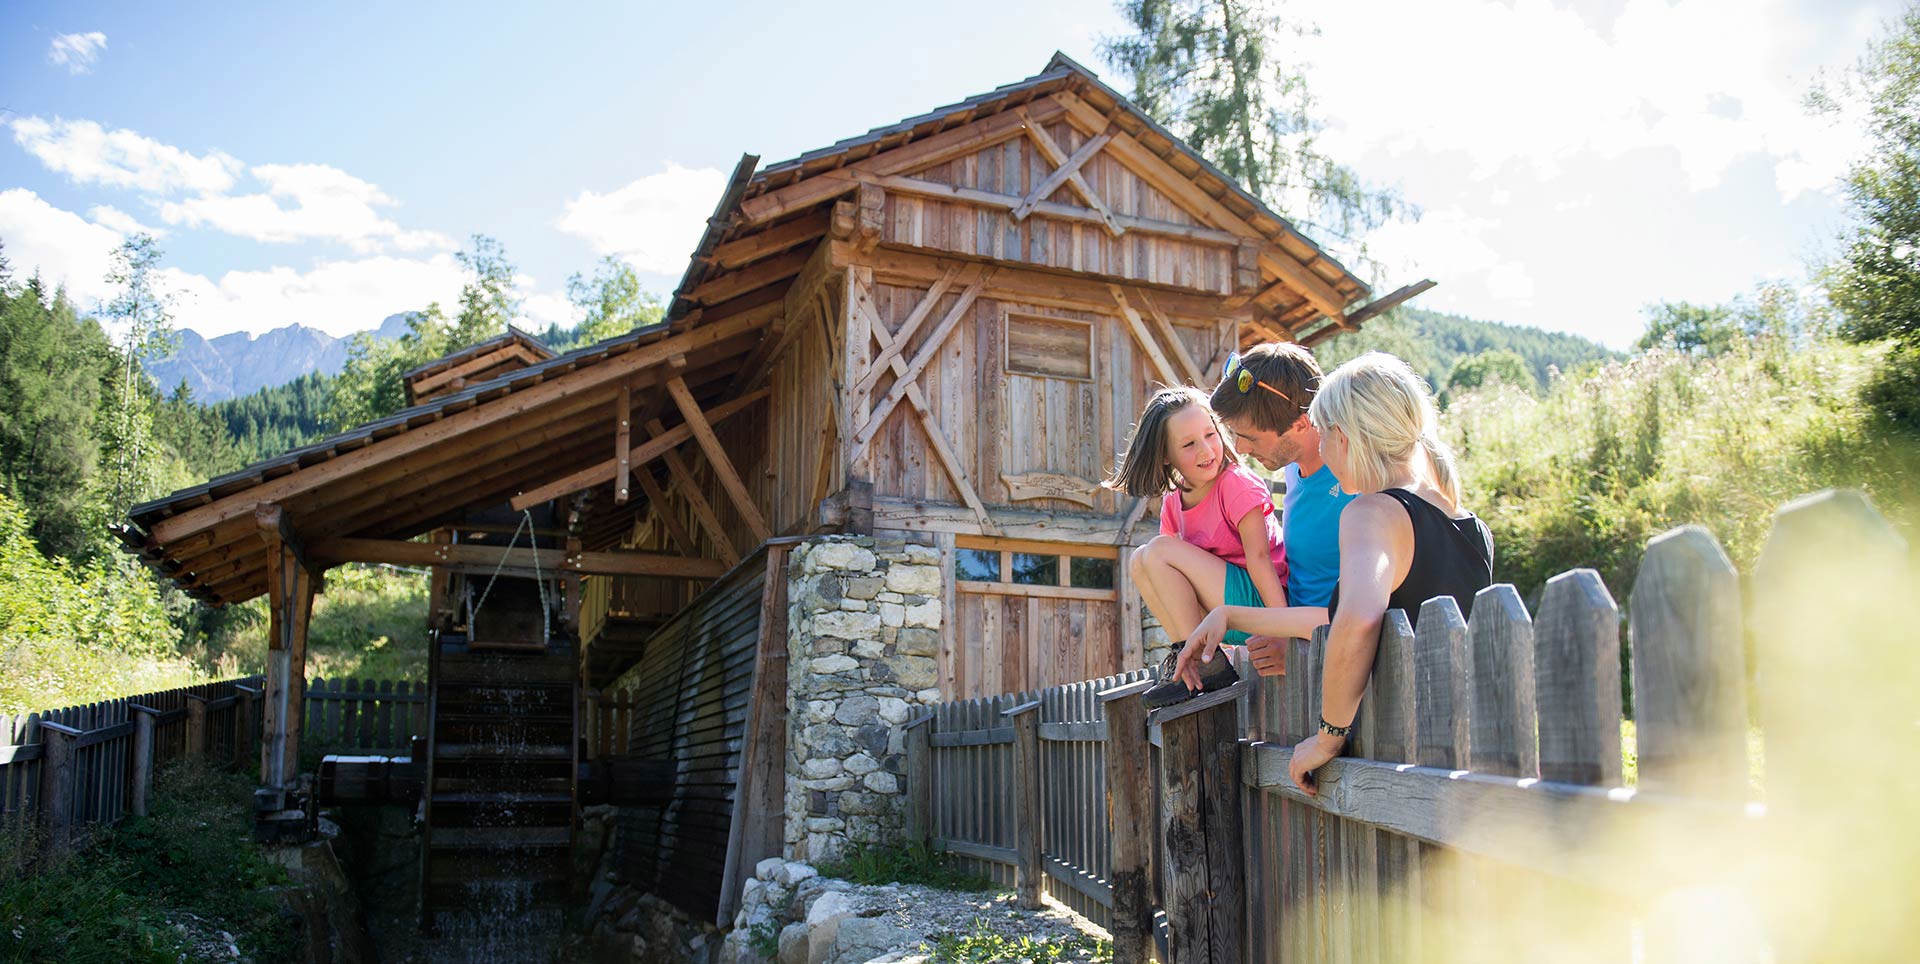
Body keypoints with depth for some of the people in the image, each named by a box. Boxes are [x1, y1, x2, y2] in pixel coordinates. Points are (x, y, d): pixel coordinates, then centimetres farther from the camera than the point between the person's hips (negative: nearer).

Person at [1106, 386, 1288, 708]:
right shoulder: (1172, 505, 7)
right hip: (1226, 619, 7)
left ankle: (1208, 666, -14)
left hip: (1258, 602, -7)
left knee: (1160, 551, -17)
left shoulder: (1237, 484, -12)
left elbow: (1259, 556, -20)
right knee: (1140, 560, -4)